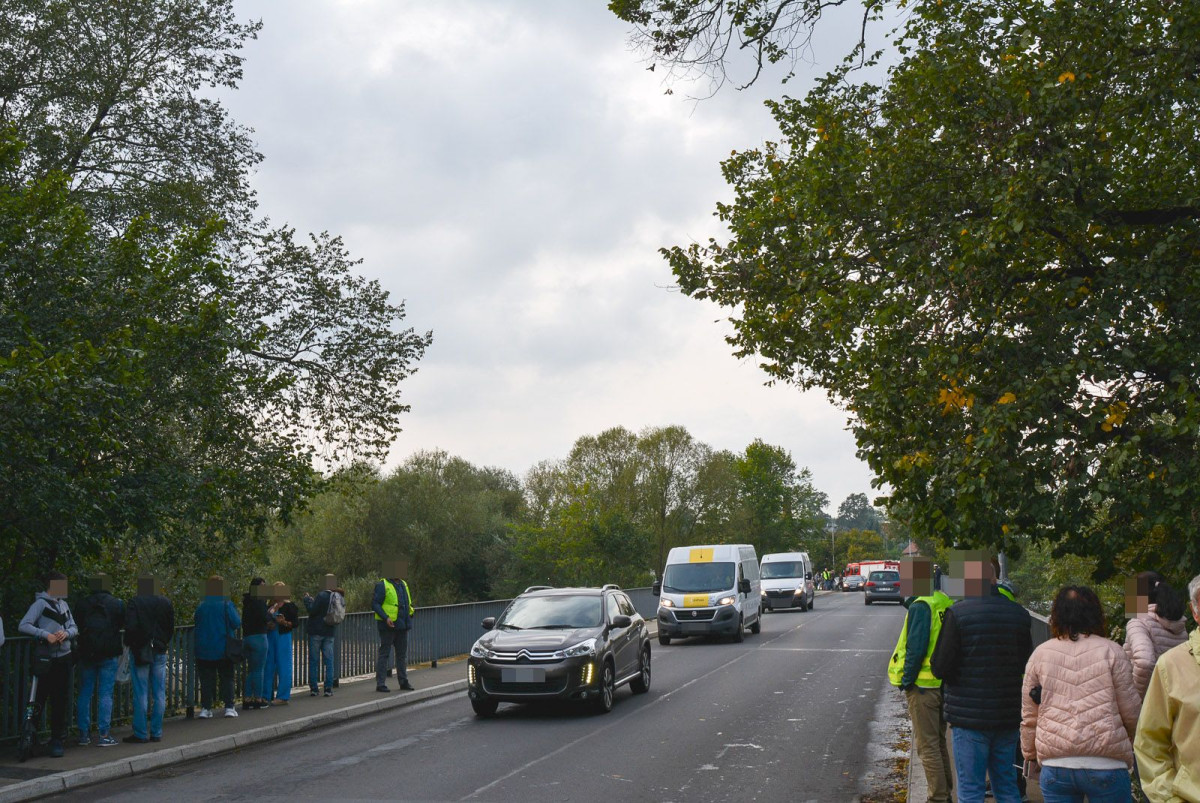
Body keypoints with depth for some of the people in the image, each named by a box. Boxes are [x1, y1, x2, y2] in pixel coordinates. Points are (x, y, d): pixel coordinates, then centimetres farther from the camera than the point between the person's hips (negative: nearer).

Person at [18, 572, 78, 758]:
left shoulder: (63, 604, 13)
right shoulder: (40, 603, -6)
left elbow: (74, 627, 15)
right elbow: (23, 625, -14)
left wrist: (66, 633, -7)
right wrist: (45, 634, -21)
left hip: (64, 658, 6)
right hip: (45, 659, -6)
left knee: (60, 700, 7)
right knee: (40, 698, -8)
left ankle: (58, 740, 12)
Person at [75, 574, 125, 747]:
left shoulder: (83, 604, 1)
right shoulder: (117, 604, -5)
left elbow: (78, 626, 8)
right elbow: (122, 624, 4)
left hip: (86, 653, 2)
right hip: (109, 654, -2)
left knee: (85, 693, 10)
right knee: (105, 694, 0)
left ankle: (83, 734, 12)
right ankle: (104, 735, -2)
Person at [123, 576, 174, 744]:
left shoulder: (134, 603, -9)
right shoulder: (166, 603, 3)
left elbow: (130, 627, -16)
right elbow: (171, 628, 5)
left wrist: (129, 643, 0)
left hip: (140, 651, -3)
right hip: (160, 652, 4)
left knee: (141, 694, 0)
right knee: (159, 694, 8)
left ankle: (140, 734, 3)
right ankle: (156, 733, 11)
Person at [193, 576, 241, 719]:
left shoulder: (201, 605, -2)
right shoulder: (226, 604, -10)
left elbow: (197, 624, 9)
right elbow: (237, 623, -11)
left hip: (204, 650, 2)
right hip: (224, 649, -2)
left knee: (206, 679, 7)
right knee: (227, 678, 8)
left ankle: (205, 708, 4)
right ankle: (229, 707, 4)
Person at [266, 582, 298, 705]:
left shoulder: (289, 606, -4)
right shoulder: (271, 606, 13)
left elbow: (295, 623, -7)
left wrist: (284, 622, -23)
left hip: (283, 637, -6)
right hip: (270, 636, 6)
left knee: (283, 666, -3)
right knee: (269, 665, 8)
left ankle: (283, 697, 1)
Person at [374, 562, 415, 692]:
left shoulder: (403, 584, 15)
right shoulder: (382, 585, -10)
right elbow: (375, 604, -15)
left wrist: (410, 611, 8)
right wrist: (385, 618, -24)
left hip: (402, 625, 8)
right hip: (388, 626, -8)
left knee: (402, 654, 13)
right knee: (384, 654, -3)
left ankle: (403, 681, 21)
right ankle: (380, 683, 0)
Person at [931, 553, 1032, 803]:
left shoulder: (957, 613, -12)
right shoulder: (1019, 614, 4)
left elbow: (940, 667, -13)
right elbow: (1027, 664, 10)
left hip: (970, 717, -5)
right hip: (1009, 716, 5)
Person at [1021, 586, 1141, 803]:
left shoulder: (1040, 654, 5)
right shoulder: (1111, 651, -1)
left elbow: (1029, 716, 10)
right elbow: (1131, 712, 2)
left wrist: (1030, 753, 24)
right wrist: (1131, 744, 22)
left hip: (1054, 765, 2)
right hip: (1105, 763, -2)